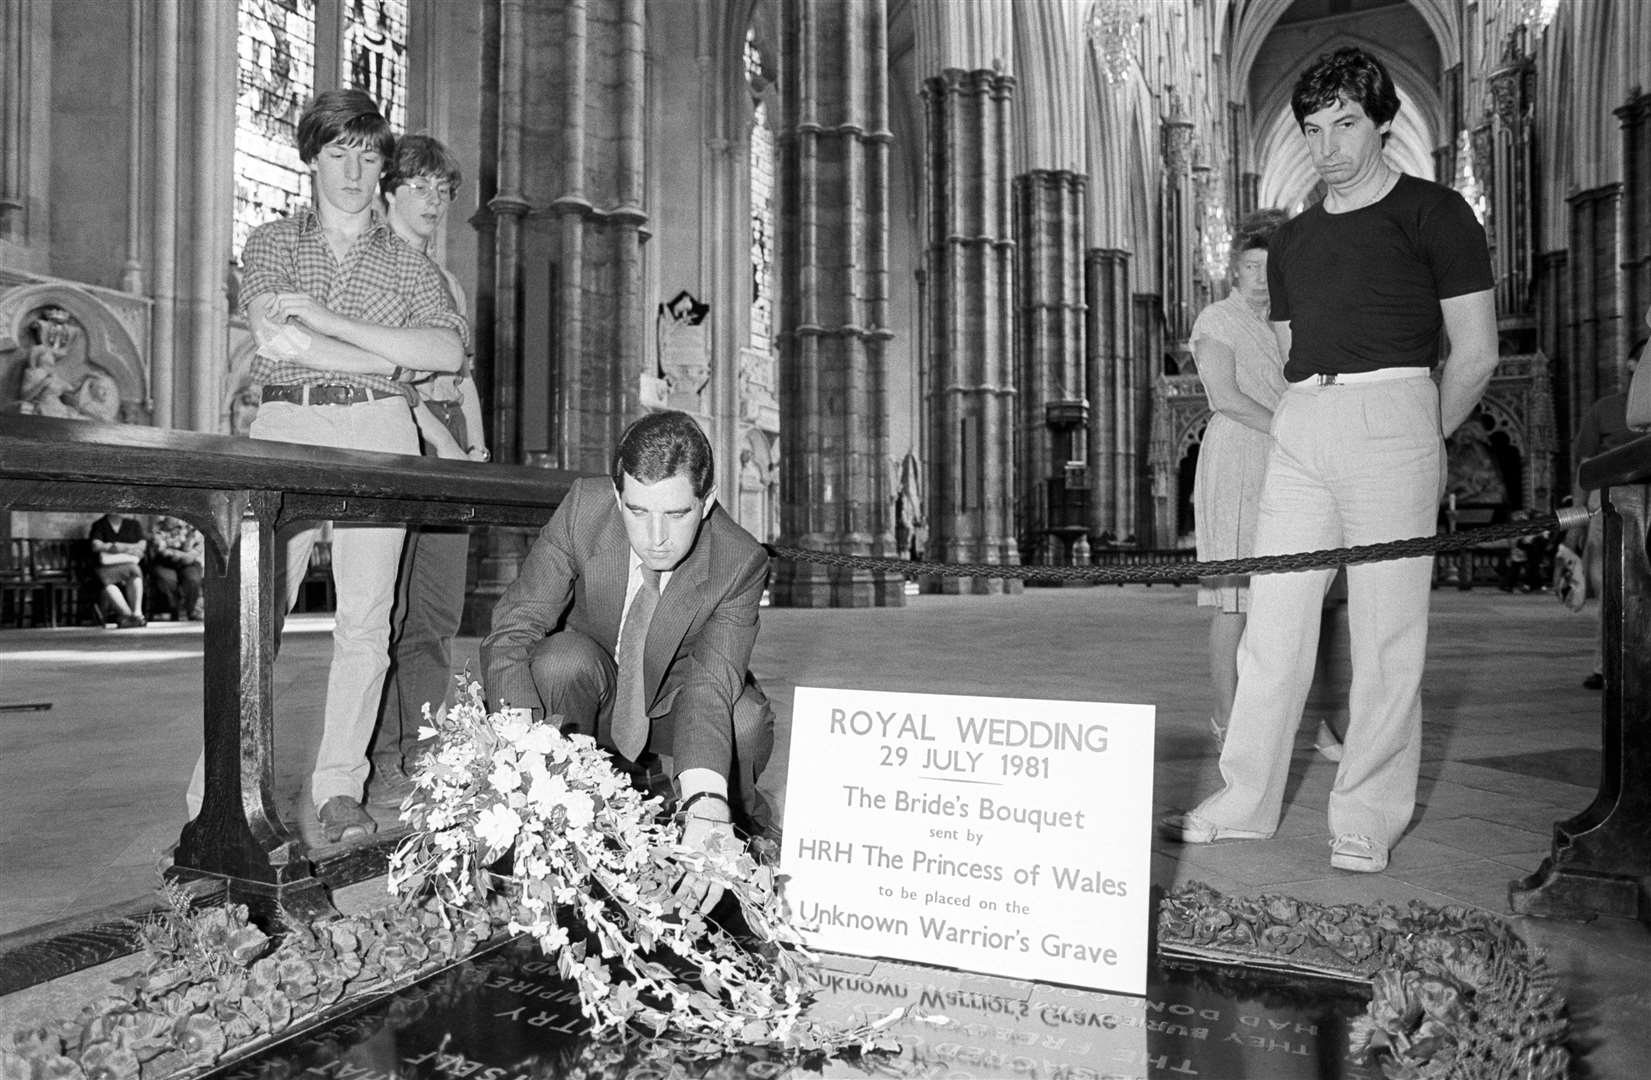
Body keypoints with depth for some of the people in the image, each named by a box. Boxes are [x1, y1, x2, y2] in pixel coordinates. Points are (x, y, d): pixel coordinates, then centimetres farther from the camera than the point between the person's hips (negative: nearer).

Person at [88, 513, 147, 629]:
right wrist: (129, 548, -9)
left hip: (129, 564, 1)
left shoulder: (133, 524, 18)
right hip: (105, 568, -1)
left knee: (134, 571, -36)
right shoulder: (99, 525, 13)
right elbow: (96, 546, -5)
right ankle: (128, 614, -43)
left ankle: (137, 613, -43)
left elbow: (142, 545, 5)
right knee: (105, 579, -36)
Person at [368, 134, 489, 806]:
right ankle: (379, 763, -4)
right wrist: (444, 443, -12)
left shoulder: (448, 283, 25)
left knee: (439, 611, 3)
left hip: (450, 443, 7)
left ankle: (421, 754, 8)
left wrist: (477, 449, 7)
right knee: (387, 610, -9)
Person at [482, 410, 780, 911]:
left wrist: (706, 812, -56)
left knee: (747, 721, -32)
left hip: (675, 704, 0)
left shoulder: (740, 563, -28)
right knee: (562, 661, -33)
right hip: (591, 697, 1)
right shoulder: (583, 508, -26)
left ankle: (747, 816, 2)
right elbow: (510, 633, -28)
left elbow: (711, 685, -38)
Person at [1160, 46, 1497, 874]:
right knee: (1272, 625, 1)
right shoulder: (1291, 240, 20)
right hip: (1299, 427, 4)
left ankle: (1367, 820, 6)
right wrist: (1315, 419, 12)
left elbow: (1475, 355, 6)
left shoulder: (1433, 214, 6)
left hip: (1392, 414, -4)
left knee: (1386, 635, -3)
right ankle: (1245, 802, 9)